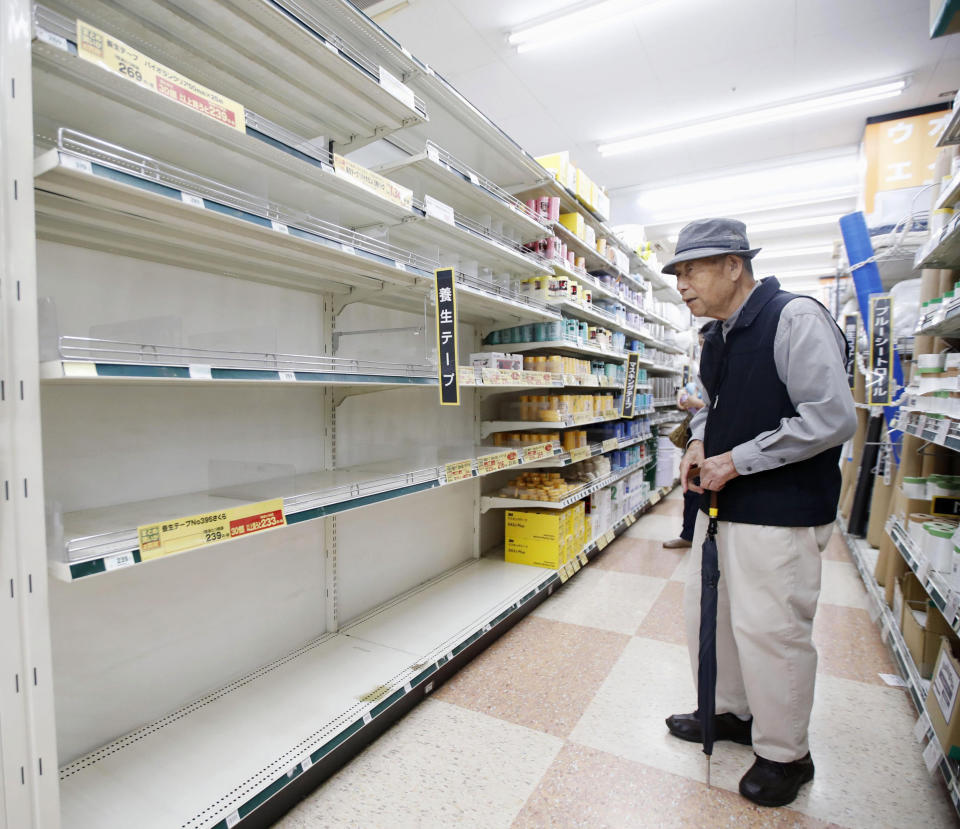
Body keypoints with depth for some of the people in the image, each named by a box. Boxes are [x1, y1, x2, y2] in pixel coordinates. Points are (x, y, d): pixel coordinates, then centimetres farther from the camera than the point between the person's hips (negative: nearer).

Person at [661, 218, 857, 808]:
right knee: (706, 611, 18)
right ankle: (730, 713, 42)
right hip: (722, 504, 9)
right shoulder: (717, 337, 11)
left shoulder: (796, 318, -16)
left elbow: (834, 418, -23)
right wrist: (700, 443, 3)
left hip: (781, 514, -9)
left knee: (769, 630, 2)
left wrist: (737, 460, -20)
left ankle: (785, 755, 28)